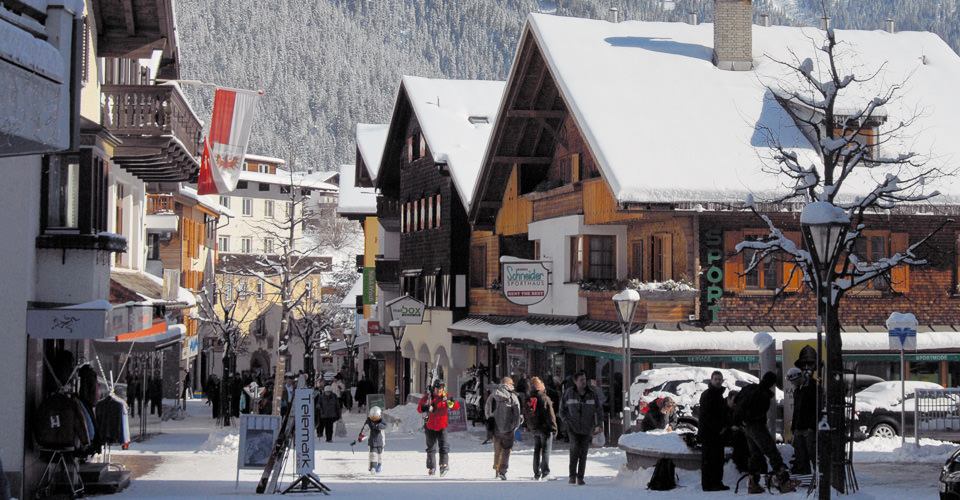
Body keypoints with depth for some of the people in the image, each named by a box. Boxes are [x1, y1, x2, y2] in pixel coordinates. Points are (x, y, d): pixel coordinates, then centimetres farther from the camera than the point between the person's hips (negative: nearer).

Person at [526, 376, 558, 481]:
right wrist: (554, 428, -9)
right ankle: (545, 473, -6)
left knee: (536, 451, 12)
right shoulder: (545, 398, -14)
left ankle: (536, 474, 12)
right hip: (545, 428, -6)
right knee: (546, 450, -1)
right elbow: (550, 415, -15)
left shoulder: (529, 400, 5)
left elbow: (527, 415, 12)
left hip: (534, 429, 6)